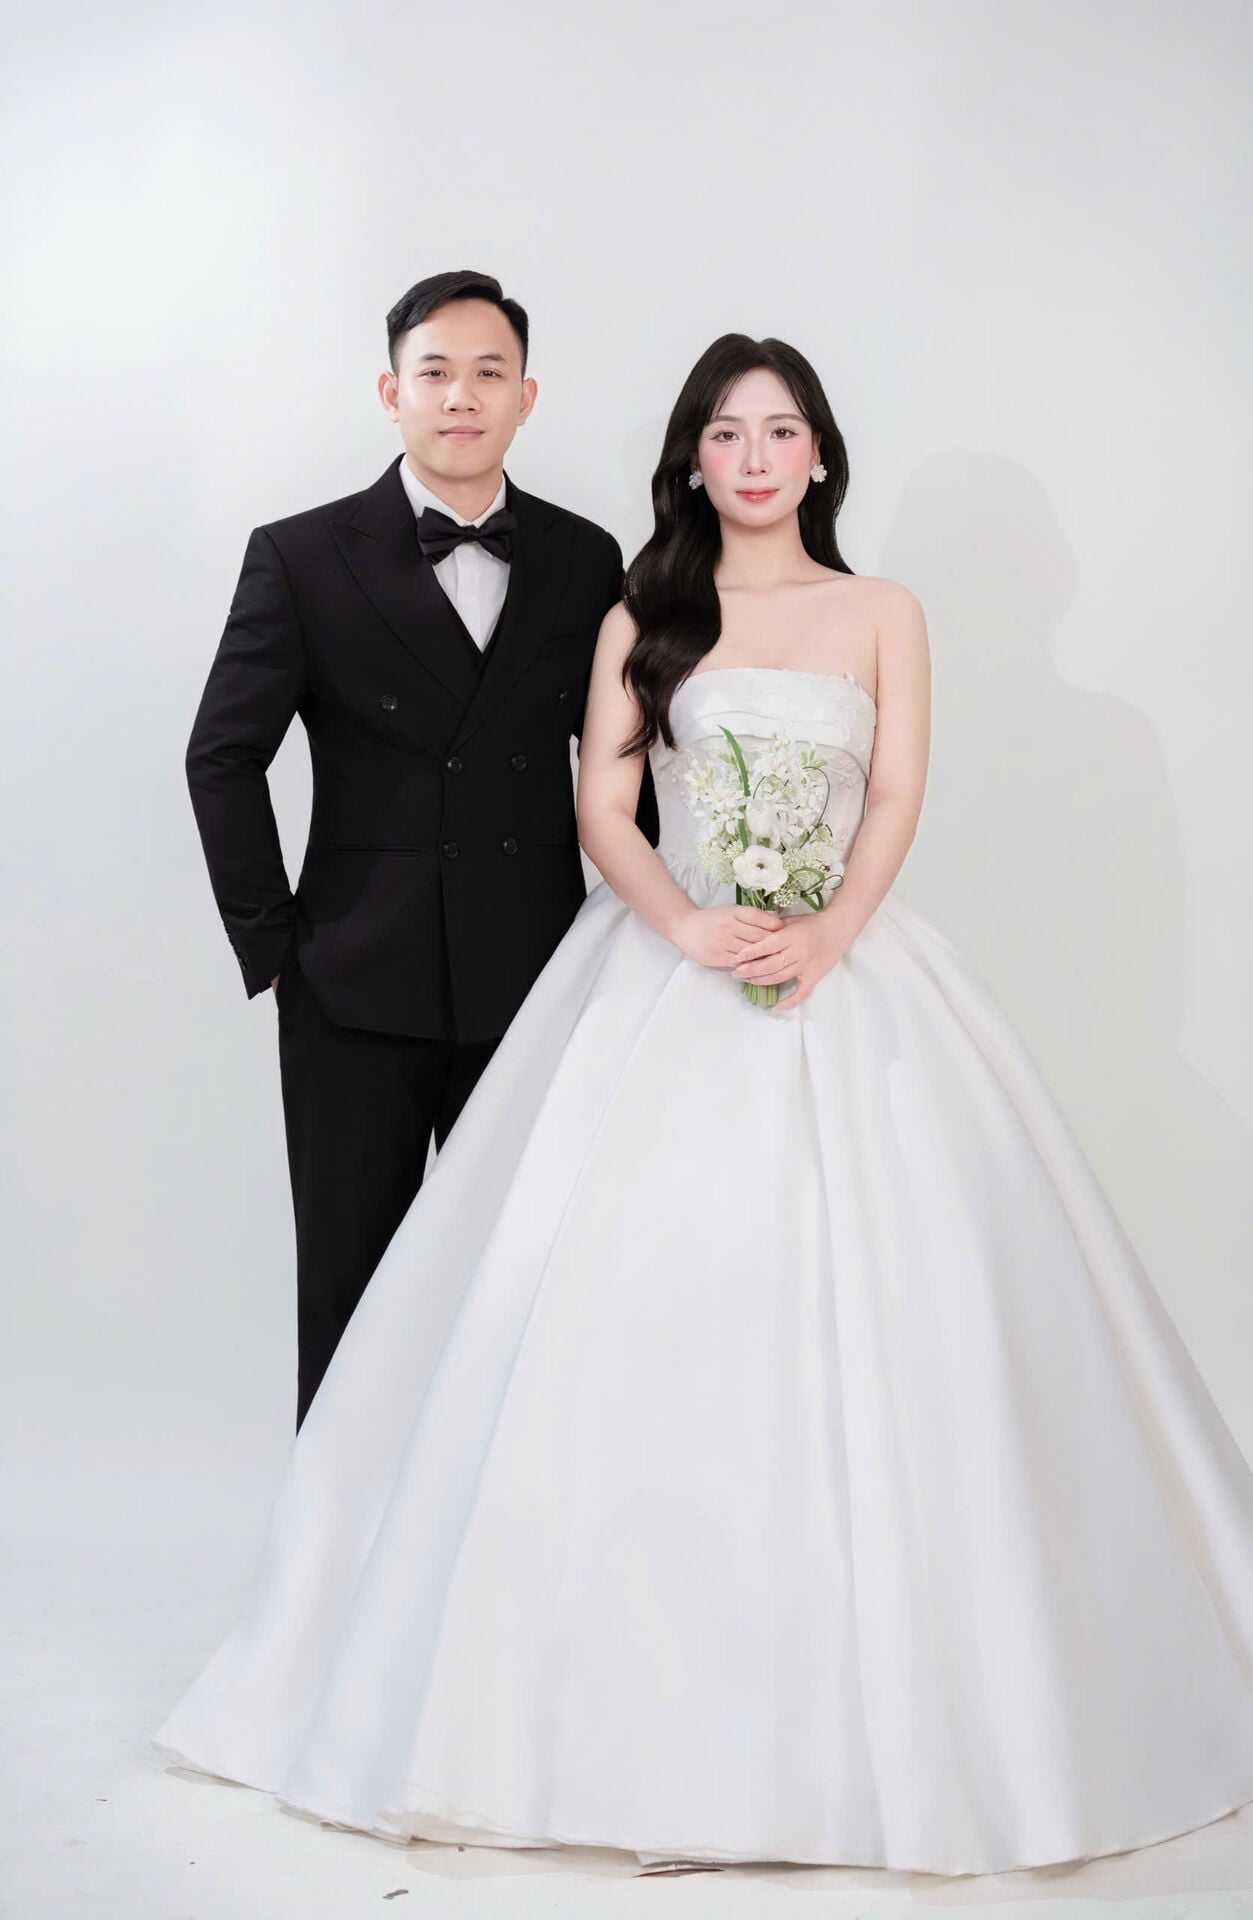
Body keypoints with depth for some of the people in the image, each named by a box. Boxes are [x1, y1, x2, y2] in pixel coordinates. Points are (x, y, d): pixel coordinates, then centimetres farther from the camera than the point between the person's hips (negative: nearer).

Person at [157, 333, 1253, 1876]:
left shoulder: (882, 615, 11)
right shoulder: (641, 619, 12)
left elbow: (896, 801, 1)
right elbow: (602, 808, 2)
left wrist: (825, 932, -17)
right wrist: (691, 926, -16)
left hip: (844, 975, 0)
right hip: (665, 974, 0)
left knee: (857, 1294, -7)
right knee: (634, 1293, -7)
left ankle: (872, 1702, 4)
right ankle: (637, 1679, 2)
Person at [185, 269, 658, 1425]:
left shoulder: (583, 560, 5)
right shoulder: (302, 558, -2)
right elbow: (224, 757, -1)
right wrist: (269, 944, -3)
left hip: (534, 983, 2)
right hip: (357, 990, -2)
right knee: (349, 1285, 9)